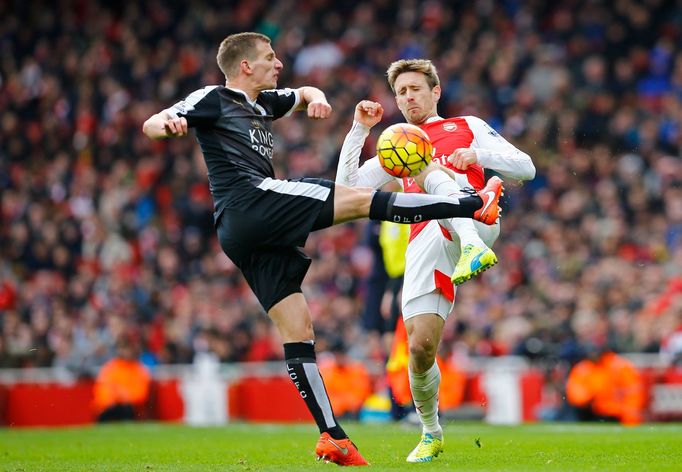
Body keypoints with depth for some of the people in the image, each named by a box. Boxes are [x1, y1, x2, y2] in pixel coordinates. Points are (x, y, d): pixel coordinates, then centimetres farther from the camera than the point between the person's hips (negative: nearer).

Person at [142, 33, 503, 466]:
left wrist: (316, 99, 15)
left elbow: (305, 93, 41)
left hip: (246, 236, 9)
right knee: (361, 199, -12)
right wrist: (168, 123, -30)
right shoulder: (213, 99, 6)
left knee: (298, 329, 3)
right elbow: (151, 125, -4)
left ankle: (333, 436, 0)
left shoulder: (262, 104, 28)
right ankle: (474, 205, -14)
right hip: (250, 201, -9)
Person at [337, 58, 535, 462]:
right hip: (425, 244, 3)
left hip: (473, 225, -3)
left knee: (432, 172, -35)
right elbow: (347, 187, 23)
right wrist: (360, 129, 18)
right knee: (420, 346, -10)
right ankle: (431, 433, 15)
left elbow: (525, 168, 15)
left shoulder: (467, 126, 26)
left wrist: (476, 155, -3)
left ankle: (473, 248, -62)